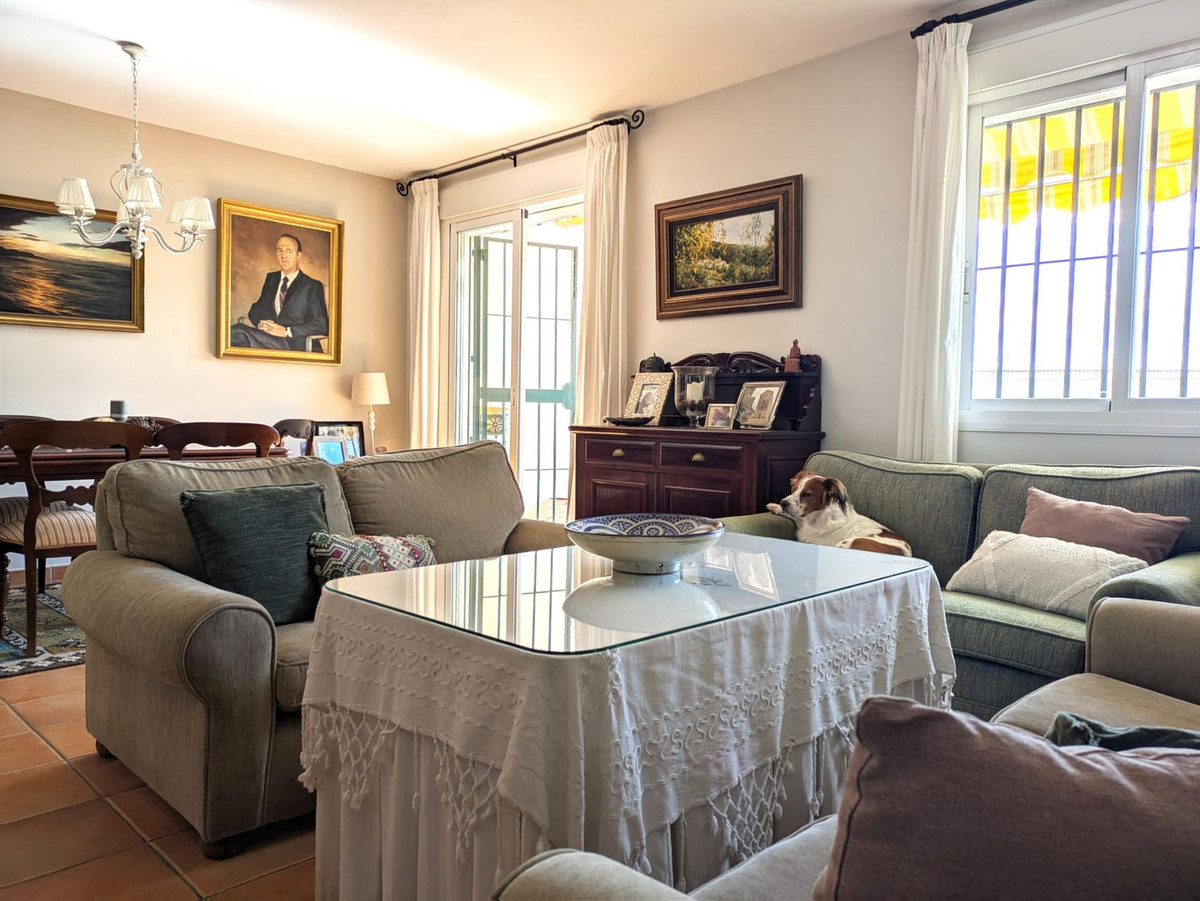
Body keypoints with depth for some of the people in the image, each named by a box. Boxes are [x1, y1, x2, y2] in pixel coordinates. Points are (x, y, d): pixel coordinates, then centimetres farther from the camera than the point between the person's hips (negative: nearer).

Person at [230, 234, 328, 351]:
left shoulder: (313, 287, 5)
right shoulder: (271, 278, 24)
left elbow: (321, 325, -4)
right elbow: (255, 309, 24)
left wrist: (286, 331, -14)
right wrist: (262, 322, -2)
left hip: (292, 345, -5)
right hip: (268, 338, 5)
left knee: (238, 331, -31)